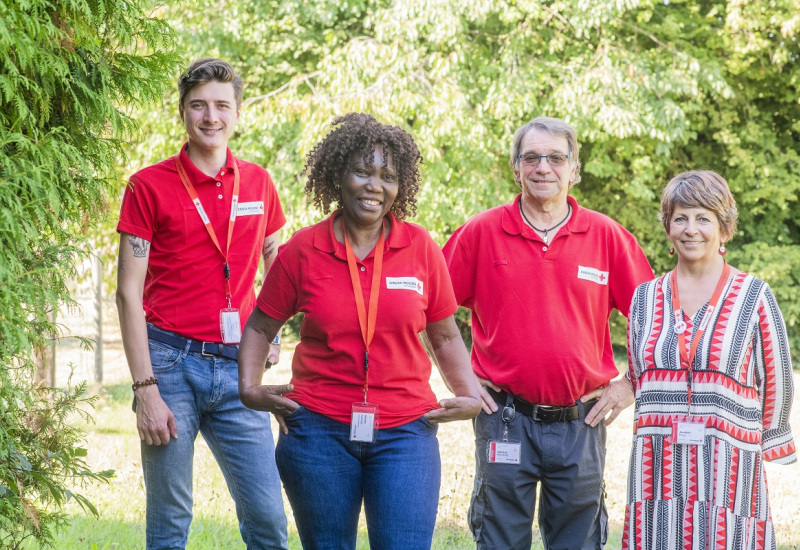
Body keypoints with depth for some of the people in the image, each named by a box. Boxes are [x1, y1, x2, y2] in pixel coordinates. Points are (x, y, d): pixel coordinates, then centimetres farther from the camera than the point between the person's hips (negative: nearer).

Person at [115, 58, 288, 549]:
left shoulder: (258, 183, 10)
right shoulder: (149, 186, -1)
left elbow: (278, 268, 24)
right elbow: (129, 293, -3)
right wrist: (146, 390, -11)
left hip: (237, 367, 3)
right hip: (172, 361, -3)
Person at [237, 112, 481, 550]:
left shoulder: (421, 249, 2)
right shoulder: (302, 251, 0)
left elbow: (445, 336, 11)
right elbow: (261, 326, 12)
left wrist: (470, 397, 0)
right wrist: (250, 389, -1)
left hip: (404, 432, 0)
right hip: (319, 429, 0)